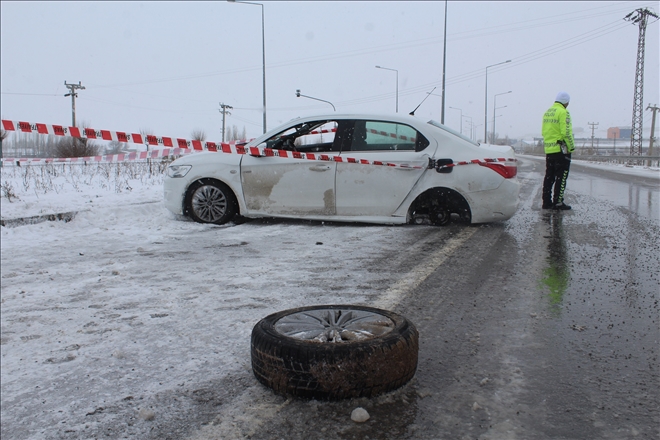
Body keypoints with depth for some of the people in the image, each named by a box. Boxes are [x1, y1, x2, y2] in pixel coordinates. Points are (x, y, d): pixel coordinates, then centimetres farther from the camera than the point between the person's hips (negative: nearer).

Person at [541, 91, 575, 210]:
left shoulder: (547, 112, 14)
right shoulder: (563, 112, -11)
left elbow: (543, 132, 15)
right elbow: (566, 132, -17)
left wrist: (548, 144, 17)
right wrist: (571, 147, -9)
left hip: (548, 150, 7)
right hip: (561, 150, -7)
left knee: (549, 177, 11)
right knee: (561, 177, -2)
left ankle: (547, 202, 13)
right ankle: (558, 202, -2)